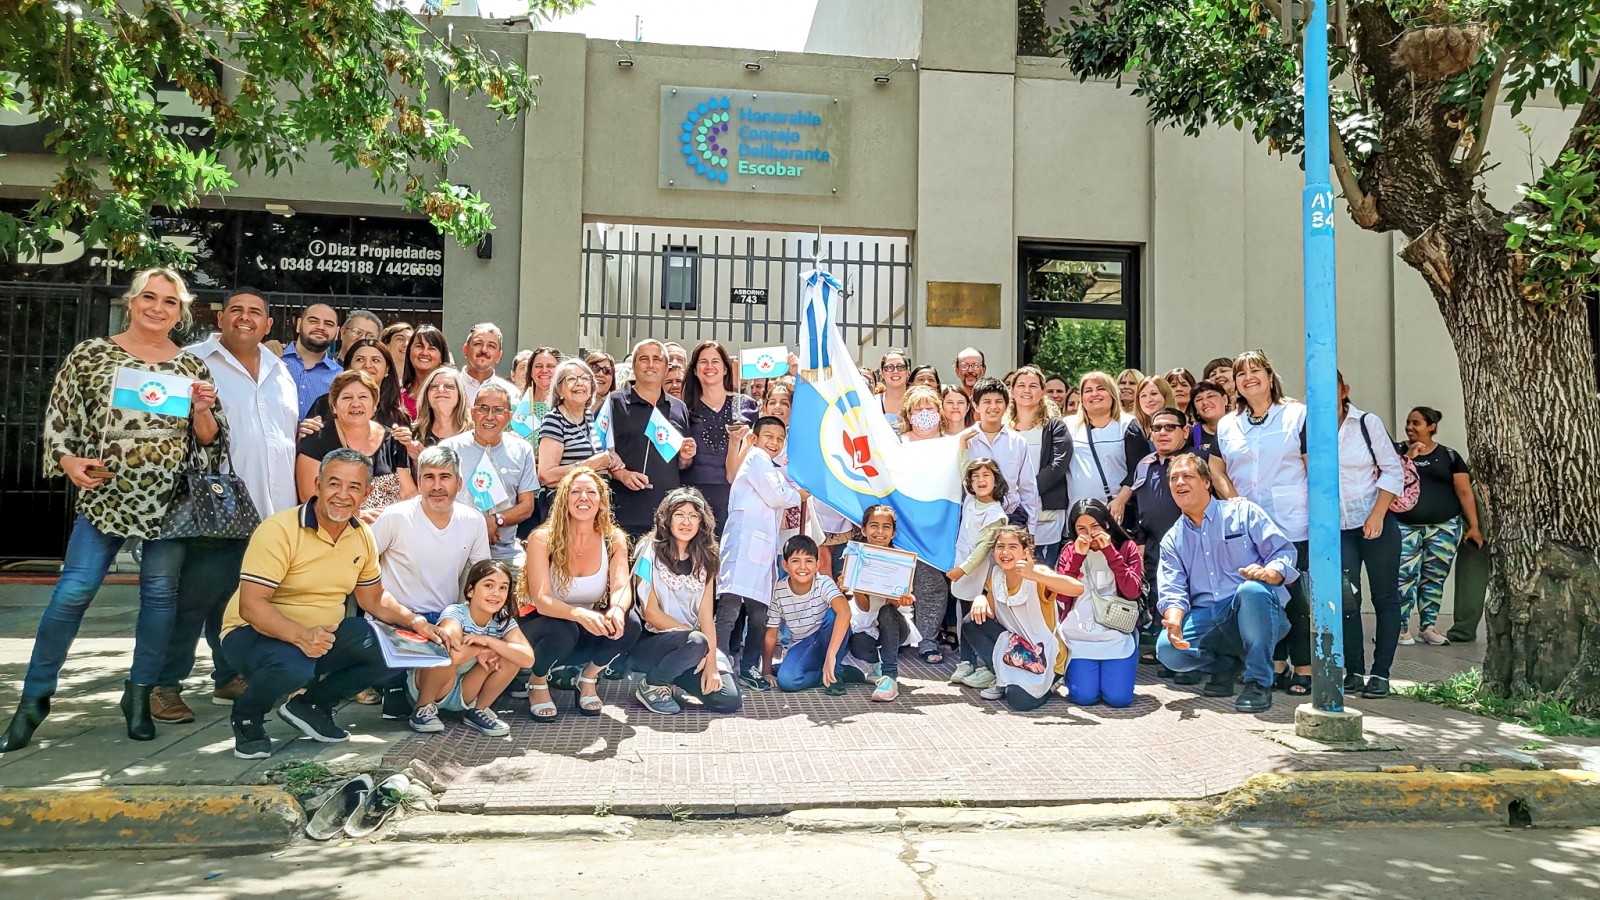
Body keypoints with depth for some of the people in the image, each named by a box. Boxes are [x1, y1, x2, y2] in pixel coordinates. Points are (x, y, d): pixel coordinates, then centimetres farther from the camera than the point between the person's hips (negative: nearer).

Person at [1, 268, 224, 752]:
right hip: (104, 494, -1)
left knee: (160, 591, 4)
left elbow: (210, 441, 8)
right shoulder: (90, 354, 5)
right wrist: (68, 460, -8)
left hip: (169, 499, 2)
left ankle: (139, 694, 19)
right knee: (74, 591, -7)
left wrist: (202, 410, -11)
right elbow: (57, 417, 7)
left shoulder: (193, 366, 8)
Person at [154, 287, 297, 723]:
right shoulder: (194, 361, 1)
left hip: (272, 508, 6)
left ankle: (229, 677, 25)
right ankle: (165, 685, 6)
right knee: (197, 594, -5)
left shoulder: (279, 371, 20)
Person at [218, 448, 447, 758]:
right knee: (293, 666, -38)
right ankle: (247, 717, -3)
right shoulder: (279, 531, -21)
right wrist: (300, 635, -42)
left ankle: (311, 705, 8)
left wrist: (412, 621, -6)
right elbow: (250, 605, -26)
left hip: (325, 633, 6)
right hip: (256, 632, -6)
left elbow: (374, 598, 12)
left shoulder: (363, 535, 1)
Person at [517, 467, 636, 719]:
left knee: (628, 624, -26)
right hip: (541, 627, -3)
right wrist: (581, 614, -47)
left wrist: (617, 610, -46)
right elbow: (541, 600, -27)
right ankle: (537, 682, -3)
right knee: (563, 629, -37)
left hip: (587, 634, 3)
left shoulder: (614, 539, -8)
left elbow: (622, 587, -21)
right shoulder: (543, 539, -18)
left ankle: (588, 678, 2)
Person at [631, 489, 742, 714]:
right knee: (697, 642, -35)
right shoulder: (651, 551, -7)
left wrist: (712, 662, -14)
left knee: (728, 701, -14)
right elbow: (650, 613, -11)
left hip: (688, 642, 5)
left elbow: (706, 614, -2)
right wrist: (696, 638, -14)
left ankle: (672, 677, 11)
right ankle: (651, 685, -9)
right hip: (648, 643, -5)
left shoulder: (704, 559, 7)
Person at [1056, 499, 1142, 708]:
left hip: (1116, 635, -1)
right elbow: (1062, 596, -5)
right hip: (1079, 634, 1)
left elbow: (1133, 592, -12)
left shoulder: (1127, 548, 2)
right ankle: (1073, 668, 22)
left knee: (1119, 698, -12)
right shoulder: (1070, 551, 6)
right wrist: (1077, 556, -14)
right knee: (1084, 697, -12)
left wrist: (1110, 551, -15)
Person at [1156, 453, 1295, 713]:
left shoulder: (1242, 511, 7)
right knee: (1167, 649, -25)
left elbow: (1284, 551, -2)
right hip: (1205, 618, 3)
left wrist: (1268, 573, -25)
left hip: (1255, 614, -3)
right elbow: (1172, 591, 4)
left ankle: (1259, 683, -22)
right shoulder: (1172, 540, 16)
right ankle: (1226, 663, 9)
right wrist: (1173, 621, -18)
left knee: (1252, 589, -37)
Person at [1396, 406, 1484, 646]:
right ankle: (1401, 628, -4)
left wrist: (1474, 526, -2)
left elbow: (1464, 492, 5)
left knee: (1434, 578, 5)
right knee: (1405, 576, -9)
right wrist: (1408, 457, -11)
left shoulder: (1449, 456, 8)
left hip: (1444, 527, 1)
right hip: (1405, 526, -1)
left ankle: (1427, 627, 13)